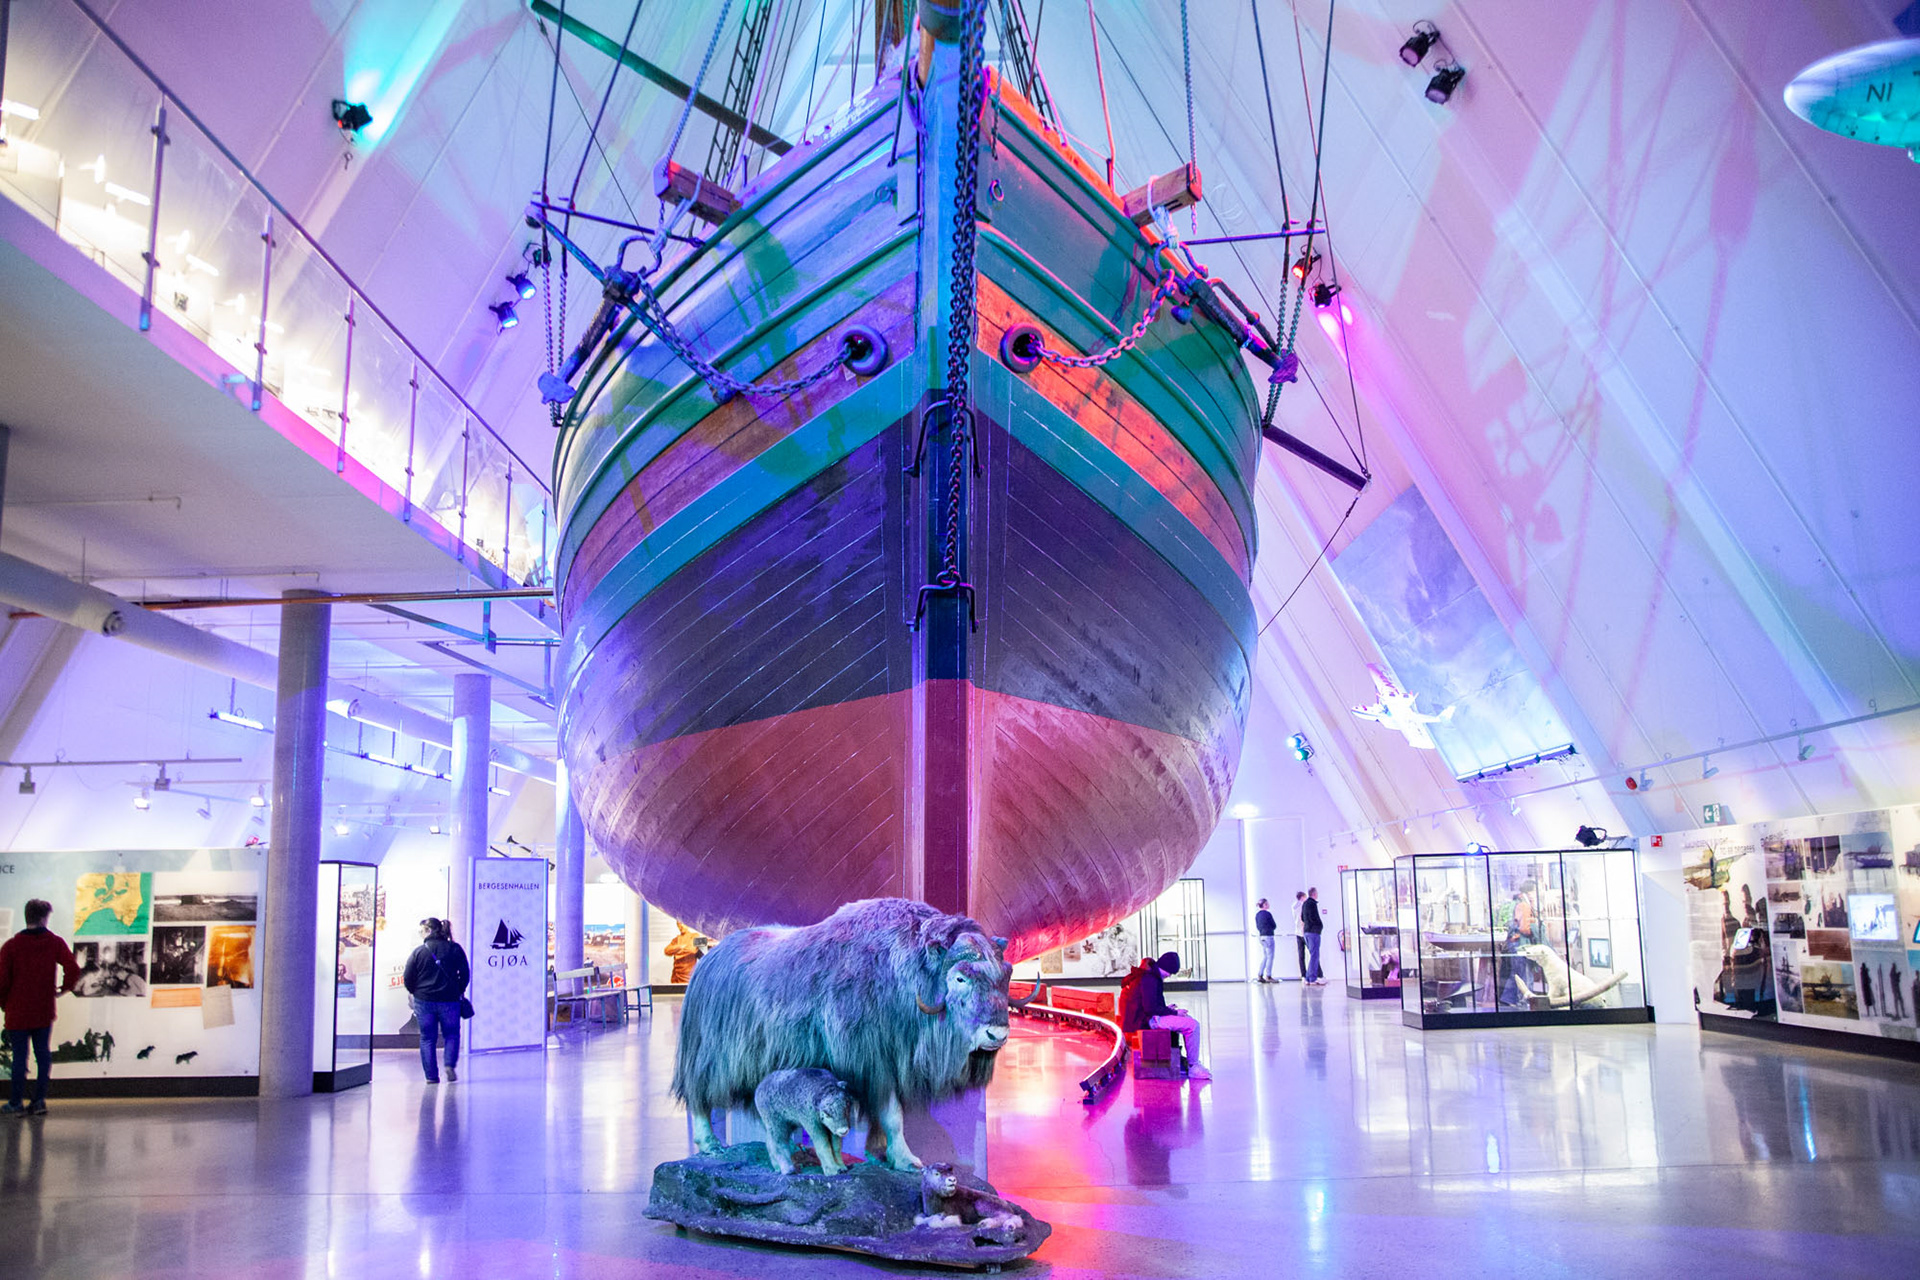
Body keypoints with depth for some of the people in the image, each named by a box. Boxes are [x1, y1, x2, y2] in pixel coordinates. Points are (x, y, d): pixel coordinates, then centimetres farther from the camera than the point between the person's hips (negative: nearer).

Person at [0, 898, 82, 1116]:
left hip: (18, 1012, -2)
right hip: (44, 1012, 2)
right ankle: (39, 1100, 10)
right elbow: (73, 969, -12)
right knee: (43, 1053, 9)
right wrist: (63, 990, 4)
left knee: (19, 1056, 3)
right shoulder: (55, 942, -2)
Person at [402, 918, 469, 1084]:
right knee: (452, 1035, 14)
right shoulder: (455, 949, 0)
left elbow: (408, 978, -1)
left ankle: (431, 1076, 6)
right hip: (450, 1000, 1)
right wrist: (460, 991, 18)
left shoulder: (418, 952, -4)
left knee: (427, 1038, 9)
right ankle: (450, 1065, -8)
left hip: (424, 1001, -1)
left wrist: (414, 992, 17)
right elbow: (465, 974, 3)